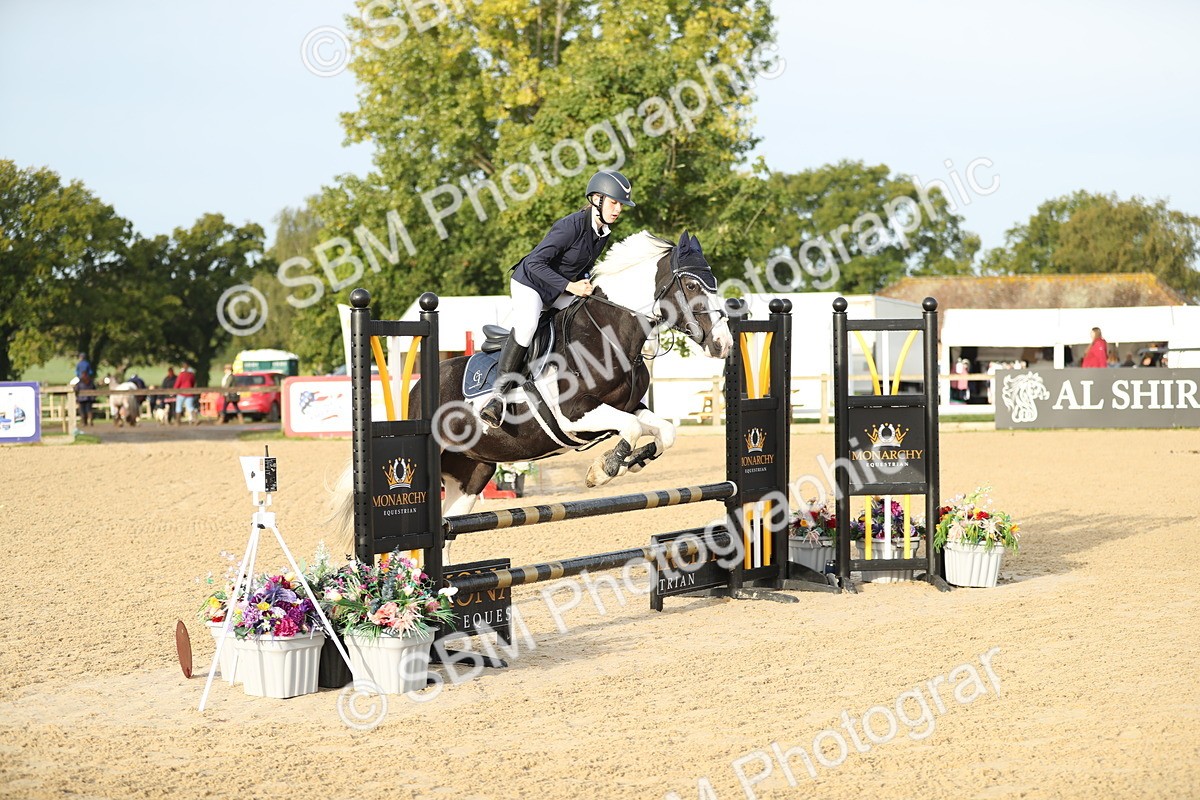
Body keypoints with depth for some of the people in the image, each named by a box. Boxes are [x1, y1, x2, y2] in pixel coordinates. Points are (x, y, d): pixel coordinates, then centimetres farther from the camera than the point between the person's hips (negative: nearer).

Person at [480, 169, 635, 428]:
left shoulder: (604, 232, -2)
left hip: (560, 288, 9)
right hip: (530, 282, -9)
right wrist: (569, 286, -31)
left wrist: (585, 285, -4)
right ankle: (500, 392, -26)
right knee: (526, 325, -33)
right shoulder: (572, 225, -27)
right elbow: (535, 262, -29)